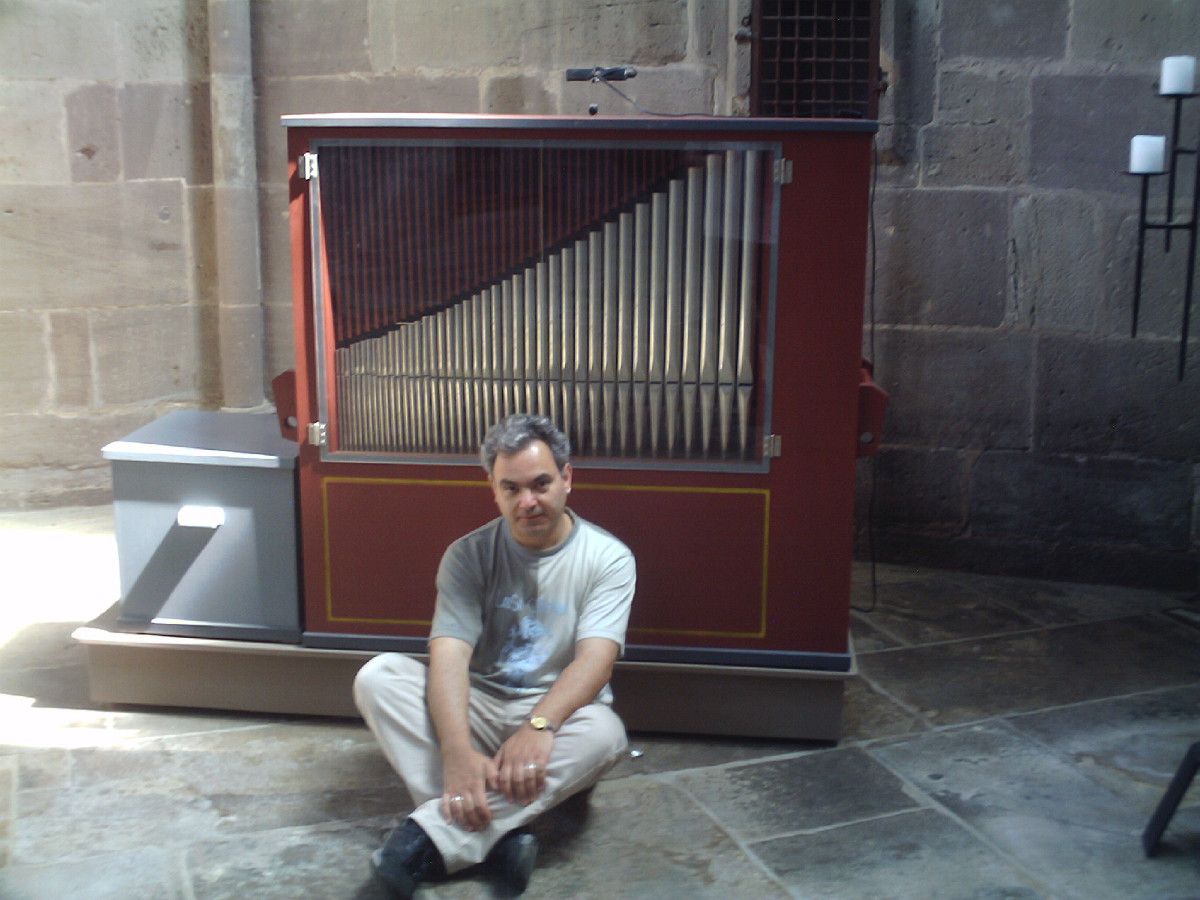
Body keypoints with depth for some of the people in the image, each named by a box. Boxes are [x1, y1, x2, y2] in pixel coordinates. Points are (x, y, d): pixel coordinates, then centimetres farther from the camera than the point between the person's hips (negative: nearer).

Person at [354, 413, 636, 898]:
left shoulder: (608, 558, -6)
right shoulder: (469, 555, -2)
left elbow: (595, 658, -19)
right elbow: (449, 656, -16)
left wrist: (539, 725, -39)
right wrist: (458, 752, -34)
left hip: (557, 717, -1)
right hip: (477, 711, 2)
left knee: (603, 733, -36)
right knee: (379, 676, -23)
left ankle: (429, 837, -36)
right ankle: (497, 832, -35)